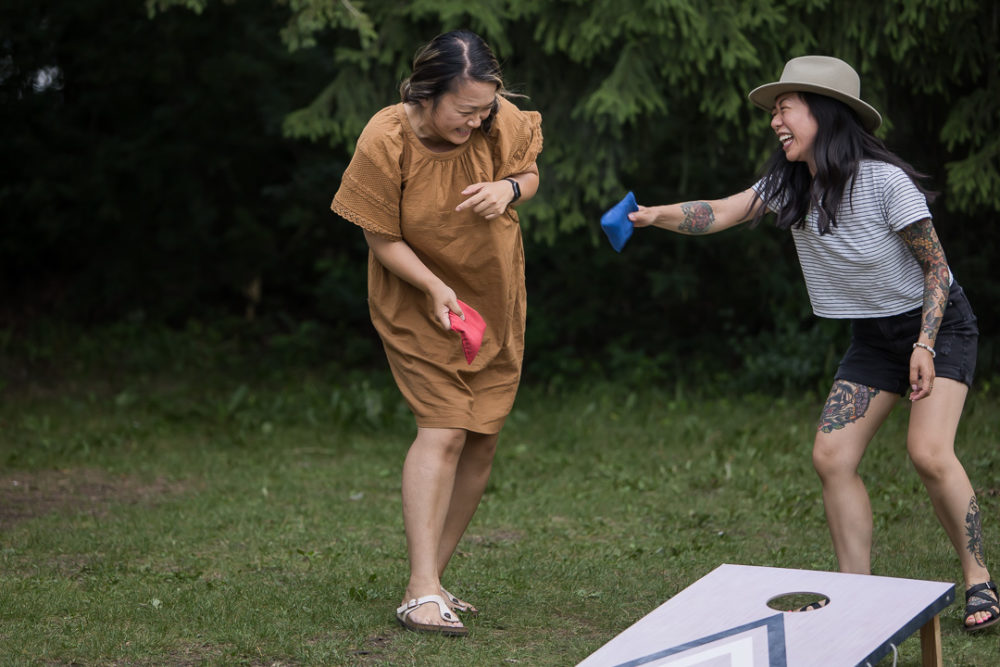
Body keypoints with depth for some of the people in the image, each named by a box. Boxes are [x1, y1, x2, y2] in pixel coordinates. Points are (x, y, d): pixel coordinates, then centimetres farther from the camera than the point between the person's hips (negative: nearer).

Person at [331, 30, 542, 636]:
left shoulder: (501, 121, -15)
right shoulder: (385, 142, -24)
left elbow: (530, 174, 3)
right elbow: (382, 238, -16)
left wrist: (508, 188, -21)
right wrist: (433, 286, -30)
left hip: (495, 301, 5)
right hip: (418, 301, -4)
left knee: (482, 443, 4)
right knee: (443, 429, -18)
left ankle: (433, 578, 16)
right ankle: (421, 592, -17)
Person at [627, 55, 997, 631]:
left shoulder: (884, 181, -24)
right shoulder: (791, 185, -4)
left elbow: (936, 267, -17)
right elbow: (721, 214, -11)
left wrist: (925, 345, -24)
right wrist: (654, 215, -28)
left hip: (938, 324, -6)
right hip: (874, 336, 7)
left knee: (929, 452, -23)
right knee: (831, 456, -7)